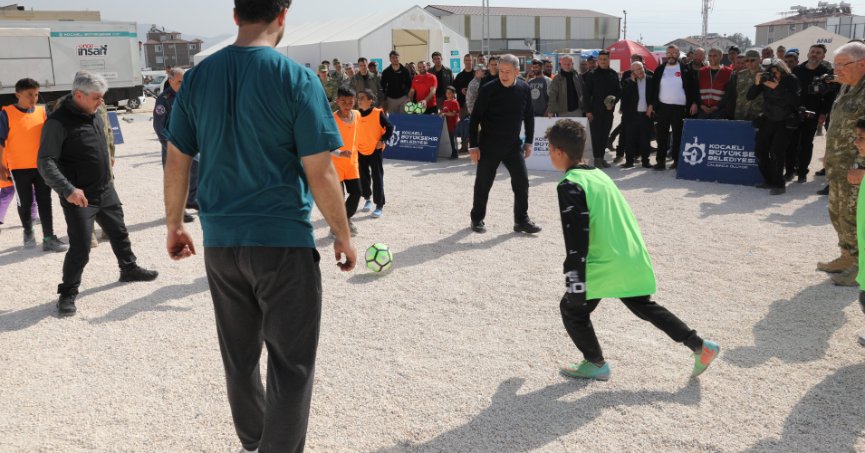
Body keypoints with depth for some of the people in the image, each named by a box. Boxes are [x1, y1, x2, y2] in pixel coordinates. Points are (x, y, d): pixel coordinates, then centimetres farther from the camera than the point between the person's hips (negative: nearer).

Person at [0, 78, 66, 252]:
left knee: (45, 202, 0)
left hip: (42, 165, 2)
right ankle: (28, 232, 31)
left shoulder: (42, 111, 4)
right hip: (19, 167, -2)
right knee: (25, 202, 9)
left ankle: (49, 238, 2)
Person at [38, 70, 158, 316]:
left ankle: (129, 268, 41)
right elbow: (46, 162, -21)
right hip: (79, 197, -8)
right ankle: (68, 293, 10)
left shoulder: (94, 116, 7)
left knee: (119, 233, 20)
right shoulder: (58, 122, -18)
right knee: (80, 248, -6)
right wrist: (68, 190, -31)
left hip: (106, 191, 8)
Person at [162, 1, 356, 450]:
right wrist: (343, 236, 1)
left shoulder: (197, 77, 3)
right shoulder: (297, 79, -10)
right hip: (282, 240, -5)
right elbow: (320, 174, -11)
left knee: (238, 355, 20)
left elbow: (176, 163, 7)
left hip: (220, 240, 6)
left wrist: (174, 225, 20)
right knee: (291, 363, 6)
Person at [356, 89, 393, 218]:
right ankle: (367, 199, 35)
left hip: (375, 150, -4)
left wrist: (383, 140, -12)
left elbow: (390, 127, -5)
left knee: (377, 178, -3)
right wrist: (354, 145, 8)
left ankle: (379, 206, 3)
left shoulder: (378, 114, -12)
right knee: (363, 177, 12)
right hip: (360, 151, 4)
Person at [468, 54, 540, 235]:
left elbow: (529, 116, 9)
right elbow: (475, 118, -8)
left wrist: (529, 142, 6)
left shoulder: (524, 89, -2)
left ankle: (521, 220, 12)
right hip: (489, 145, -3)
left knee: (522, 181, 0)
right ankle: (477, 219, 21)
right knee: (483, 184, 5)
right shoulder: (487, 90, -12)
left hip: (513, 144, 3)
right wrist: (473, 146, -10)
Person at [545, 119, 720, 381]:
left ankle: (595, 364, 20)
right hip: (634, 261, 9)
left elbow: (576, 240, -20)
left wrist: (575, 287, -19)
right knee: (645, 307, 26)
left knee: (572, 309, 10)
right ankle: (700, 346, 28)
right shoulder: (600, 175, 15)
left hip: (605, 266, -9)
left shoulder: (570, 186, -13)